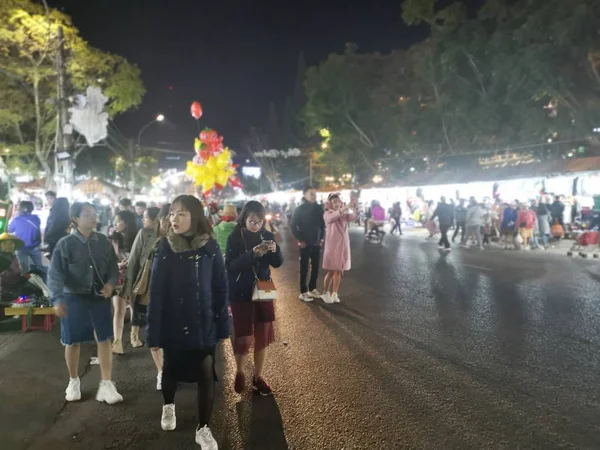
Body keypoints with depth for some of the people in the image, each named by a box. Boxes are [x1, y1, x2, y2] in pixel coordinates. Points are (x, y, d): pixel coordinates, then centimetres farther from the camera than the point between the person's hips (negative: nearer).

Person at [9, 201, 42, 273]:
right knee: (39, 268, 14)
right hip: (35, 247, 1)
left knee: (25, 271, 3)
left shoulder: (16, 220, -12)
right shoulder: (36, 218, -7)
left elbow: (9, 231, 5)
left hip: (21, 248, -1)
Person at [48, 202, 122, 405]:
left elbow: (113, 267, 7)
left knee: (104, 339, 2)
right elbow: (55, 274, -11)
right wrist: (58, 299, -22)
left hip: (99, 297, 2)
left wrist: (110, 283, -13)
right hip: (74, 297, -2)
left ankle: (106, 384, 11)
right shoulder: (65, 243, -8)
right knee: (73, 342, 11)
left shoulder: (103, 241, 1)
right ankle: (74, 381, 32)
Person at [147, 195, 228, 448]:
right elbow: (156, 292, -7)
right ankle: (168, 406, 51)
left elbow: (220, 289, -3)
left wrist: (223, 325, -2)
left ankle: (203, 428, 23)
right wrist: (153, 331, -7)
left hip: (203, 324, 0)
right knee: (171, 370, 20)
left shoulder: (210, 248, -8)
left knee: (206, 375, 3)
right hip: (173, 324, 1)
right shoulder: (165, 249, -8)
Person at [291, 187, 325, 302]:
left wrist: (321, 238, 4)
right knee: (304, 268, 2)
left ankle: (312, 289, 24)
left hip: (316, 243, 4)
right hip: (305, 243, -4)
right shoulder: (300, 209, -7)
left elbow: (322, 224, 11)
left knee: (315, 267, 10)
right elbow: (293, 226, -6)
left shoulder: (319, 208, 4)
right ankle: (303, 292, 9)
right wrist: (300, 240, -9)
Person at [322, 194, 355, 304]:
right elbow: (333, 217, -29)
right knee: (331, 271, 1)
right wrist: (346, 207, -39)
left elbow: (352, 218, -14)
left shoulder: (344, 214, 7)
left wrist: (354, 210, -34)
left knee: (339, 271, 8)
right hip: (332, 245, -4)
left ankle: (334, 294, 18)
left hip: (343, 245, 4)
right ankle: (325, 293, 17)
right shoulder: (327, 214, -5)